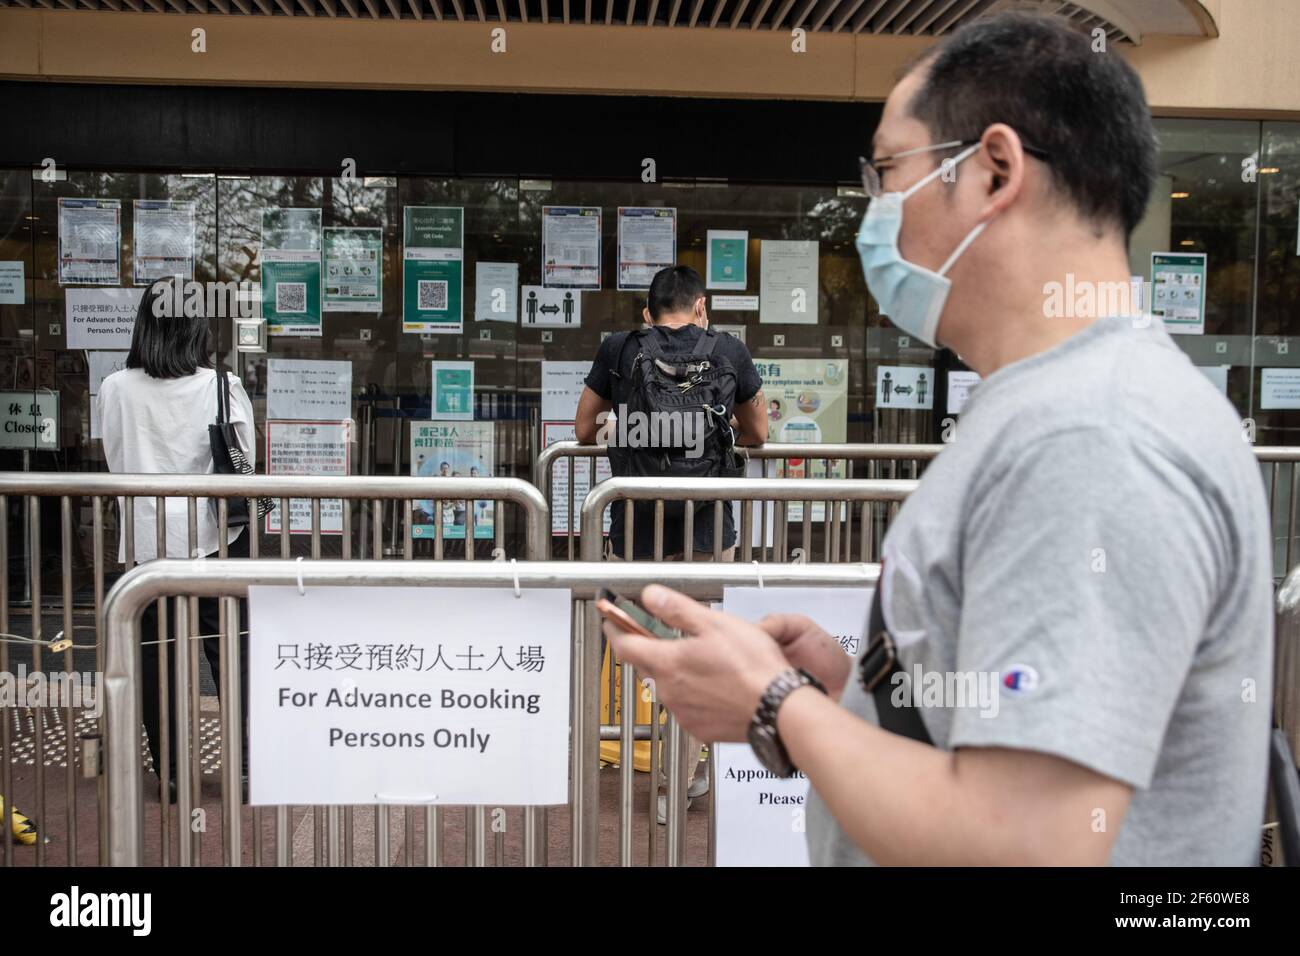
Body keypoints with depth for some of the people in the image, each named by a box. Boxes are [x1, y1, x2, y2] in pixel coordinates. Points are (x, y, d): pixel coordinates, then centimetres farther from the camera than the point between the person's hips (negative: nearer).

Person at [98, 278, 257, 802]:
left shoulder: (115, 389, -5)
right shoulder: (221, 386, -9)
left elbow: (115, 462, 7)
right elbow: (247, 460, -1)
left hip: (145, 538, 1)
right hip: (213, 537, -1)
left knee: (155, 657, 10)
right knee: (229, 651, 9)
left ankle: (172, 772, 17)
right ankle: (251, 764, 14)